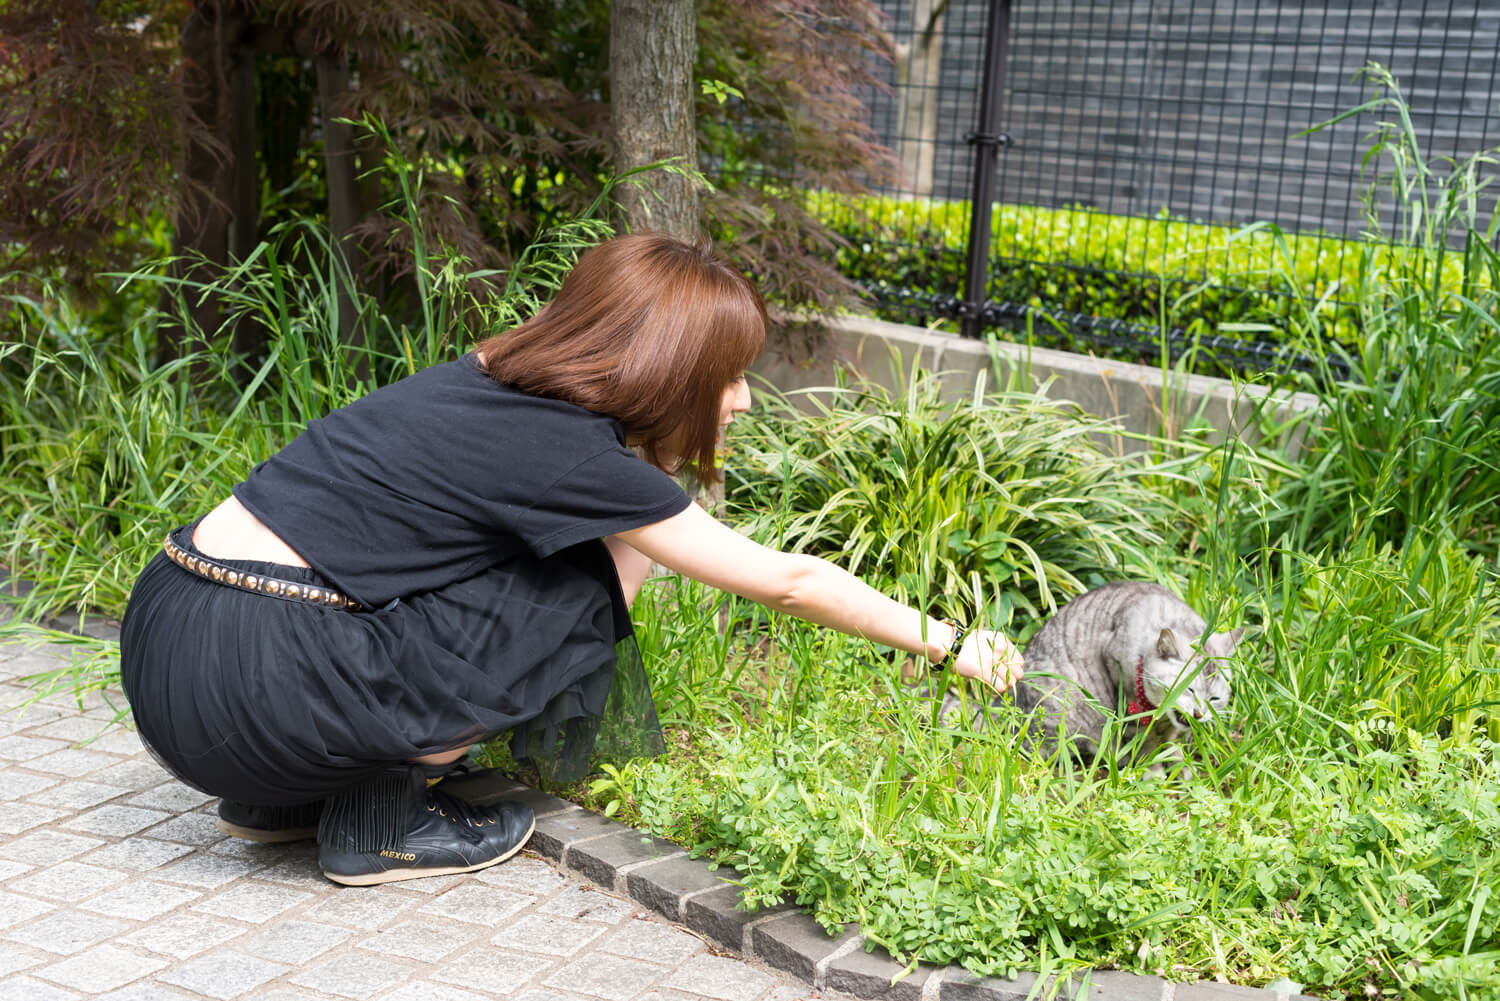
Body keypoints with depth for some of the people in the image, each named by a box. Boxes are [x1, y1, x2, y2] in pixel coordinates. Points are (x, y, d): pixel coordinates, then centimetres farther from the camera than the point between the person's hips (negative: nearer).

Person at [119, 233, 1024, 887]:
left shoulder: (492, 388, 11)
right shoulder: (565, 452, -12)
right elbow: (787, 580, -5)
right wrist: (946, 643, 7)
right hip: (241, 685, -9)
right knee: (598, 579, -6)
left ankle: (290, 796, 19)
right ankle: (382, 820, 2)